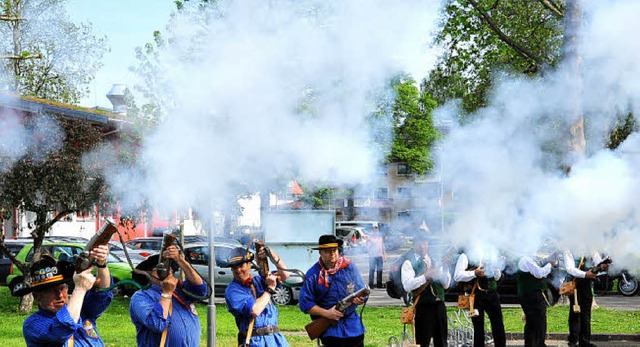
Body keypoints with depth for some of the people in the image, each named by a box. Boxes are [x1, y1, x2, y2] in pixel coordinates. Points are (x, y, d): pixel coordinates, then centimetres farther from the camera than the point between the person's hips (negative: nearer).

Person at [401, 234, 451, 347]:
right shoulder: (409, 263, -1)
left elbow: (446, 285, 12)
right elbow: (407, 285, -16)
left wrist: (445, 270, -4)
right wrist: (426, 276, -21)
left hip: (439, 305, 5)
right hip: (423, 307, -5)